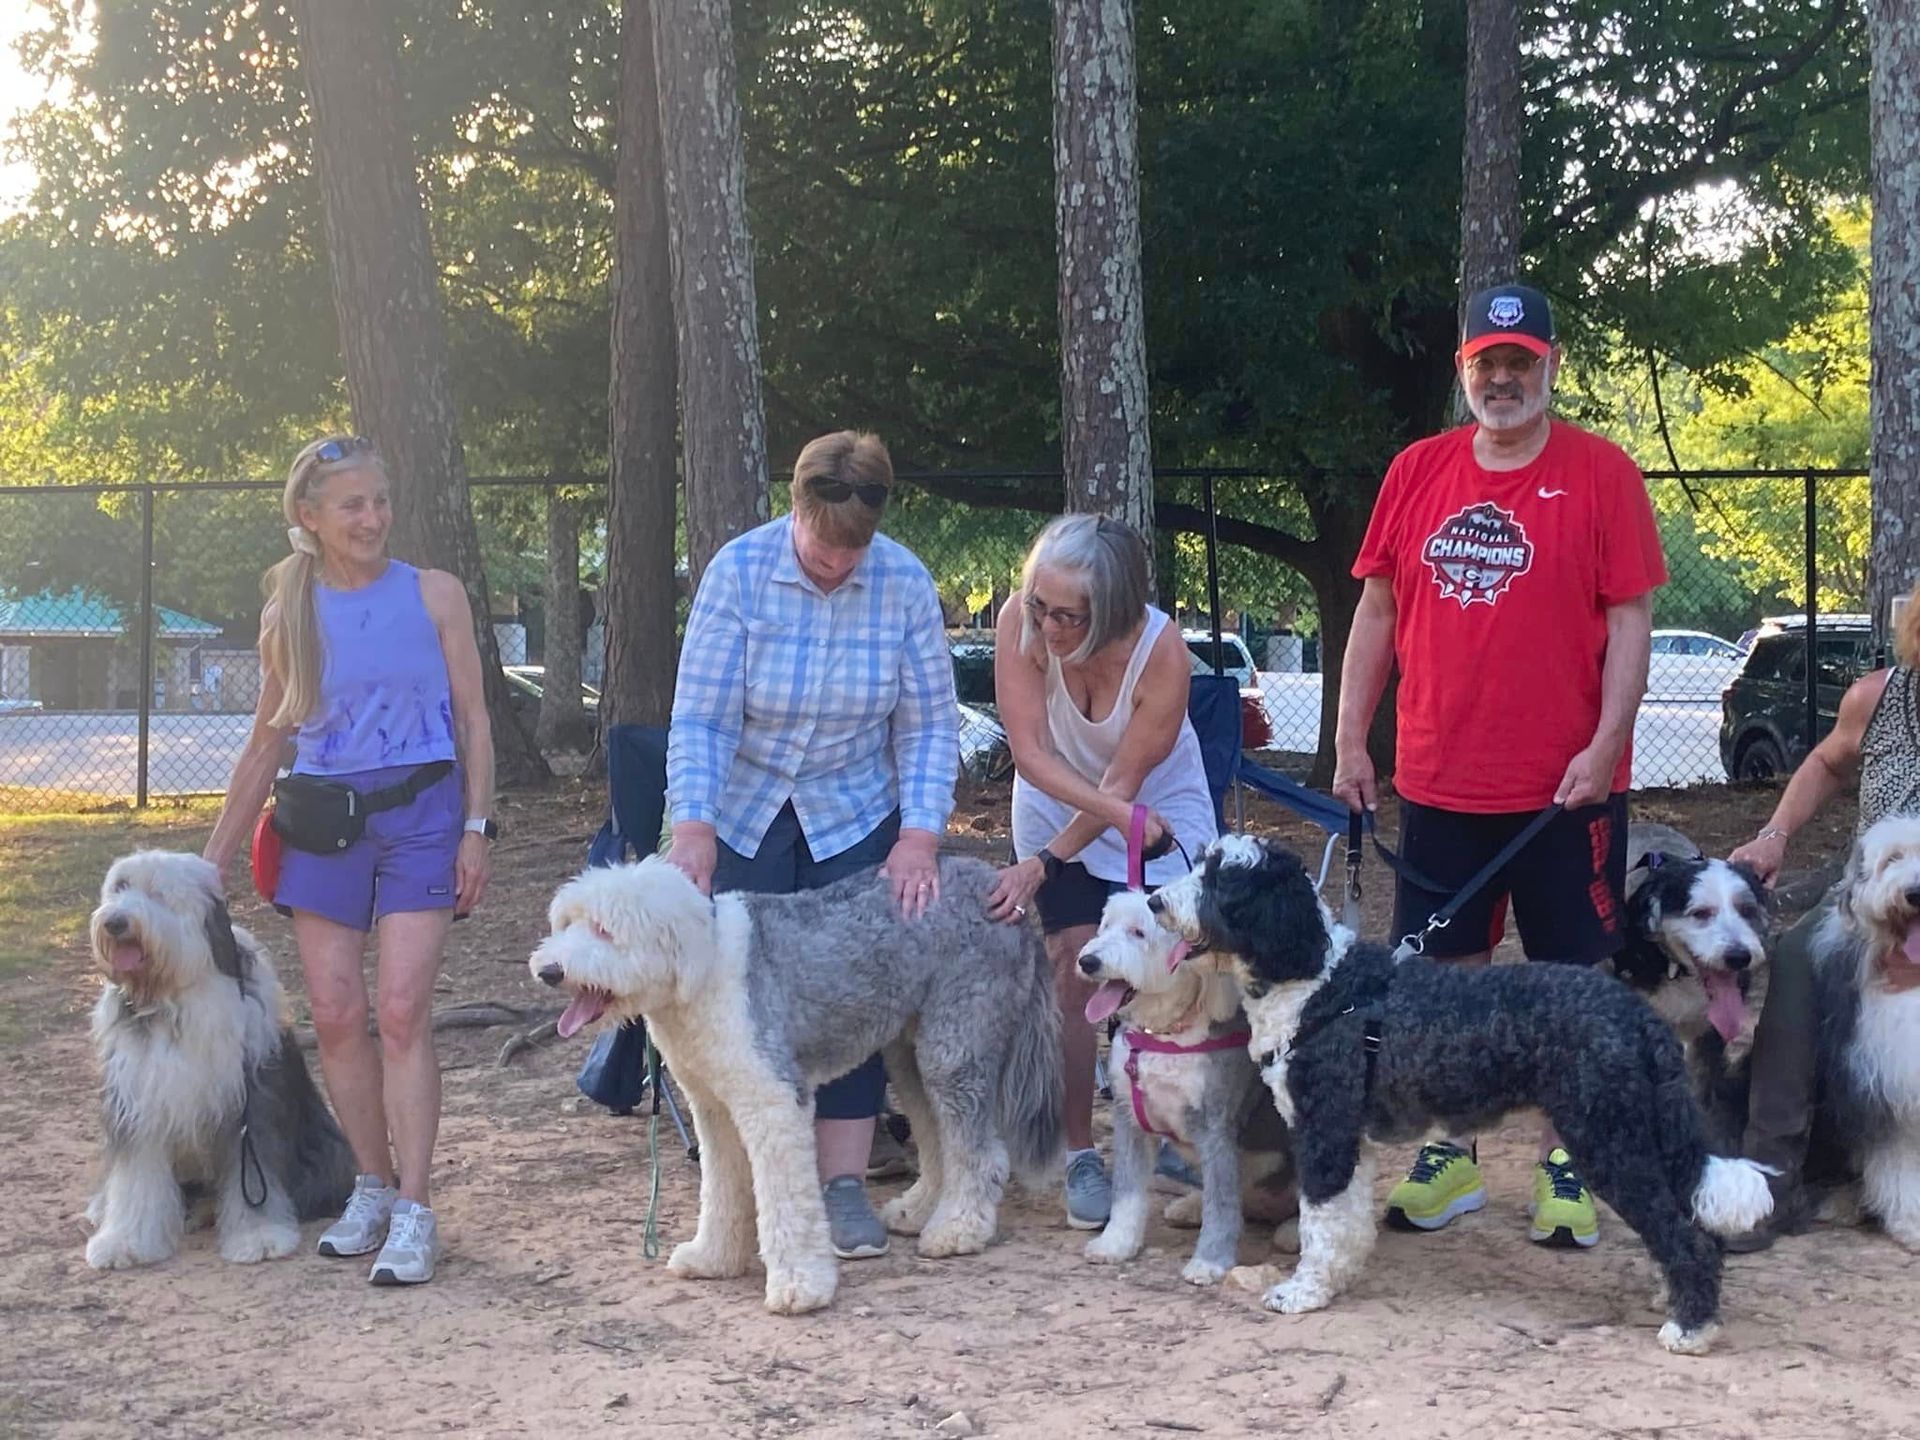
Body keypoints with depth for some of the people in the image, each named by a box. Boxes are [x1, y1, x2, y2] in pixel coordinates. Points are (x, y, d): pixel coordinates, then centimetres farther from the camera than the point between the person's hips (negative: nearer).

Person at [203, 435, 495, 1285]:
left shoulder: (434, 596, 0)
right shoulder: (287, 617, 6)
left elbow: (472, 718, 3)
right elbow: (268, 742, 13)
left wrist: (477, 828, -4)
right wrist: (214, 857, 13)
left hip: (418, 813, -3)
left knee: (401, 1009, -10)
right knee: (335, 1014, 2)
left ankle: (413, 1214, -6)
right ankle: (373, 1189, 17)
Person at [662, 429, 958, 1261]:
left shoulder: (905, 584, -13)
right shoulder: (739, 571, -17)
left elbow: (930, 724, -8)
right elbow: (700, 716, -19)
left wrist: (919, 834, -18)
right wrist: (692, 828, -30)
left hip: (855, 820, 1)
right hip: (744, 813, -1)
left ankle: (844, 1184, 3)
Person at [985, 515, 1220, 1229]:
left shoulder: (1162, 650, -32)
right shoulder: (1021, 621, -28)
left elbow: (1125, 783, -25)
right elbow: (1030, 751, -26)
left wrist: (1044, 863, -27)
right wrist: (1117, 811, -36)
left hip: (1161, 810, -1)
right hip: (1059, 807, 1)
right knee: (1077, 967, -10)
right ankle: (1079, 1154, -1)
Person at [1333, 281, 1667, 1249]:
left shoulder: (1601, 476, -4)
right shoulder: (1416, 472, 6)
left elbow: (1630, 619, -6)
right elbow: (1377, 611, 9)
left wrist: (1605, 745, -15)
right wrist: (1350, 739, 5)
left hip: (1564, 790, -3)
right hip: (1438, 784, 3)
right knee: (1443, 974, 10)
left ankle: (1566, 1163, 18)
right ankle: (1451, 1154, 23)